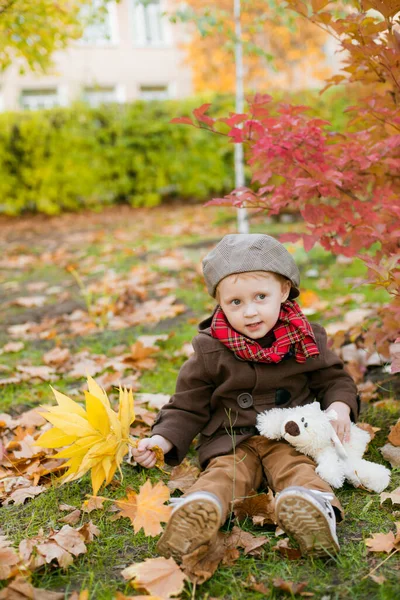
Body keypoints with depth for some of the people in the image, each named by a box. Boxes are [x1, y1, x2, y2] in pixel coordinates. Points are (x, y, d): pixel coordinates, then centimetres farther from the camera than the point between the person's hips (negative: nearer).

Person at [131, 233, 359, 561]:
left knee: (296, 467, -28)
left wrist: (340, 406, -8)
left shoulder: (306, 339, 1)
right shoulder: (210, 351, -3)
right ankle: (198, 511, -54)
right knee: (224, 473, -28)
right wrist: (163, 439, -12)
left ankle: (309, 502, -55)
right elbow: (188, 407, 4)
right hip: (231, 440, -1)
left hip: (291, 436, 1)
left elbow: (333, 378, 13)